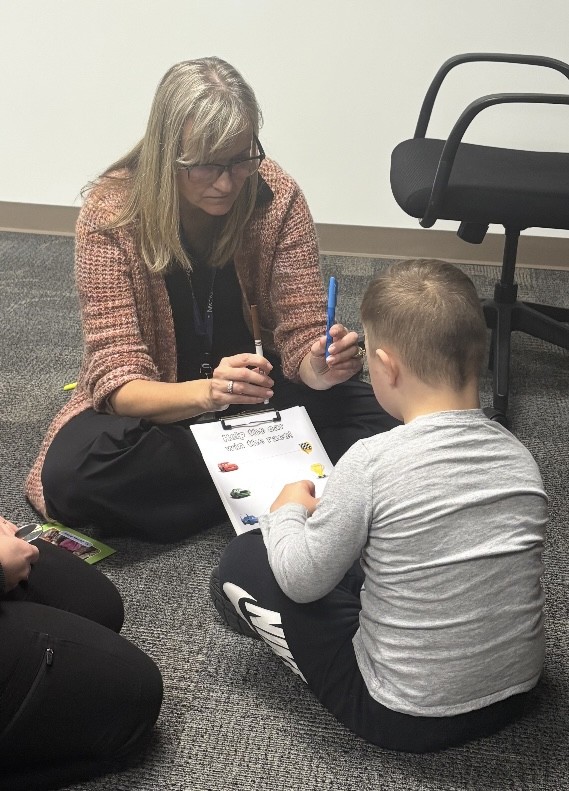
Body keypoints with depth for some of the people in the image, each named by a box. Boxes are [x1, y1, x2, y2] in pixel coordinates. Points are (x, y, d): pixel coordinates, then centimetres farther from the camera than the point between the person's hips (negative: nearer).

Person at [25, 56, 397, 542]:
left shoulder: (278, 197, -15)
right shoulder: (110, 214, -21)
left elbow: (300, 335, -11)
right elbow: (119, 383, -23)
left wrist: (320, 367, -36)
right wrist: (207, 392, -44)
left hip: (257, 390, 1)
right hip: (160, 406, 0)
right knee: (69, 474, -33)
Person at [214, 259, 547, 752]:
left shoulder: (372, 462, -24)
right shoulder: (521, 458, -7)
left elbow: (302, 581, -14)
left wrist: (287, 511, 6)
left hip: (406, 719, -6)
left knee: (242, 562, 3)